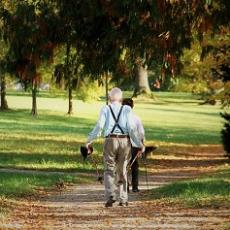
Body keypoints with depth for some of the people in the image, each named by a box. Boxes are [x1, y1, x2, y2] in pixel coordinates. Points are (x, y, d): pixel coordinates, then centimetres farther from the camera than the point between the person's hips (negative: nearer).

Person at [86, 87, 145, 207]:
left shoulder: (105, 109, 4)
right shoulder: (127, 109, 6)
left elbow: (99, 126, -5)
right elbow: (132, 128, -3)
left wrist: (89, 141, 4)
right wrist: (139, 144, 2)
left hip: (110, 140, -1)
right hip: (125, 141, 1)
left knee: (109, 170, 4)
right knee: (122, 171, 14)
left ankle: (110, 195, -17)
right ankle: (123, 199, 14)